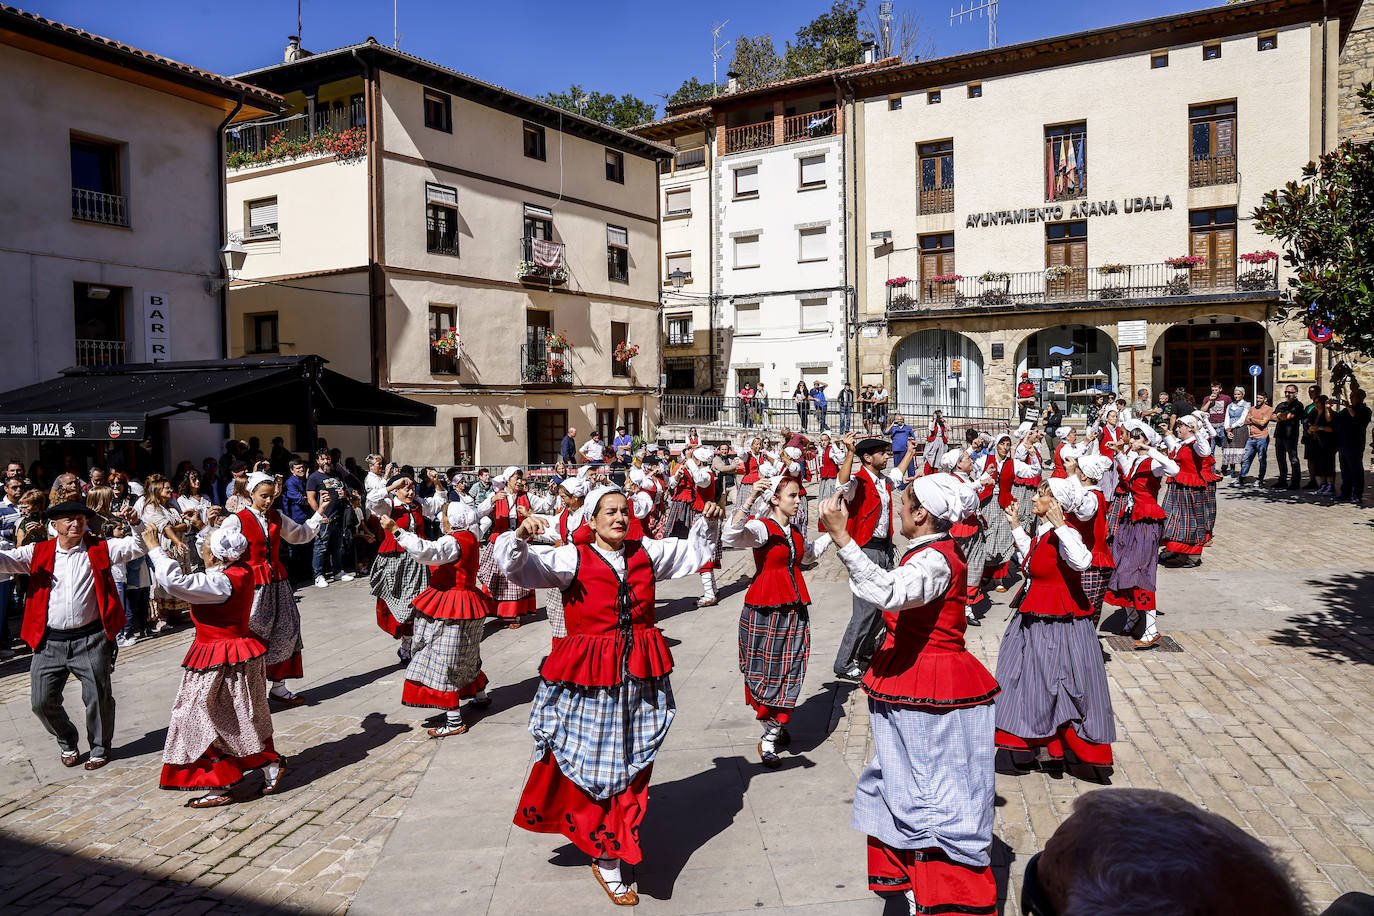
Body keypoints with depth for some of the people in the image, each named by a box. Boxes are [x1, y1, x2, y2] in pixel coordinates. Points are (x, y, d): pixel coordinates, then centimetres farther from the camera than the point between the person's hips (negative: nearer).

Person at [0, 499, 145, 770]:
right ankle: (68, 744, 32)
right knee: (42, 701, 6)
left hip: (90, 640, -2)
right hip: (49, 642, 2)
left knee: (98, 697, 3)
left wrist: (135, 524, -19)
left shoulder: (100, 549, 3)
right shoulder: (39, 552, 7)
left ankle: (100, 749, 25)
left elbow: (138, 547, -1)